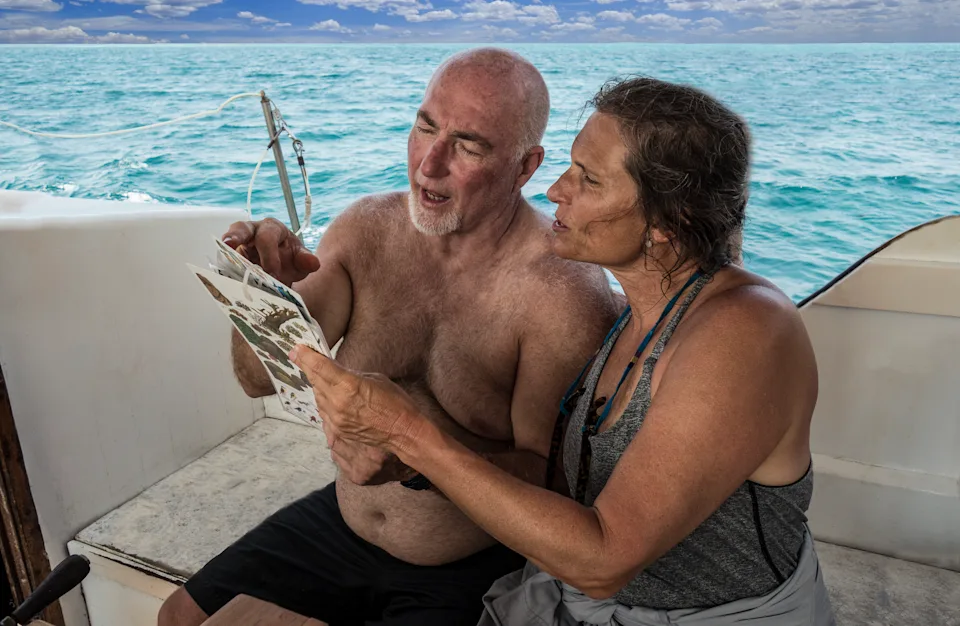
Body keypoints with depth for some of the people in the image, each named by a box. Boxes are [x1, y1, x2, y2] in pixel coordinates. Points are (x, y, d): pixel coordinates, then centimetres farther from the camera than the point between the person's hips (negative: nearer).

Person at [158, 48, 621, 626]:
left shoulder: (566, 295, -24)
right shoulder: (366, 228, -8)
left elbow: (551, 478, -20)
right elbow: (263, 378, -6)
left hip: (469, 571, -4)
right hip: (341, 523, 5)